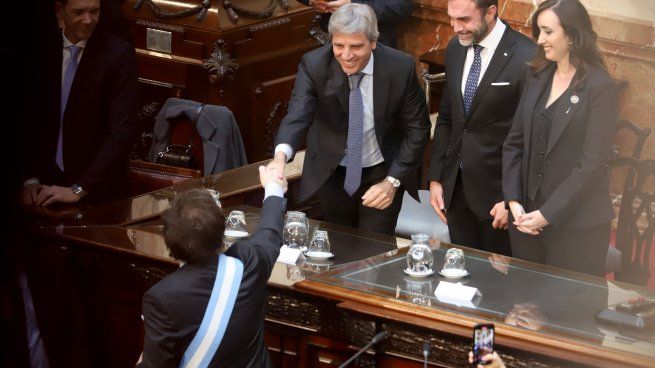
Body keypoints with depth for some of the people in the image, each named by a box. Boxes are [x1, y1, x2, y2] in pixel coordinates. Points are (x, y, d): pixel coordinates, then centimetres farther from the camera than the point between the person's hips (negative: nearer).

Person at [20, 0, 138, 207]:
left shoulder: (119, 54, -11)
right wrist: (30, 179, -4)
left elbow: (122, 133, -15)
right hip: (47, 185, 3)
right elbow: (30, 120, 7)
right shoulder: (42, 49, 1)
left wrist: (79, 189, -19)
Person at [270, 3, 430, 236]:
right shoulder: (313, 65, -20)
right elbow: (298, 114, -34)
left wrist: (392, 181, -16)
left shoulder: (400, 67, -19)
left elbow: (417, 128, -9)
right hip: (331, 174, 1)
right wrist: (281, 155, -54)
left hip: (382, 174, -1)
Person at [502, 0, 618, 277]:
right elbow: (514, 143, 9)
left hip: (577, 225, -5)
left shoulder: (600, 88, -10)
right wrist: (514, 200, -4)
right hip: (527, 218, 6)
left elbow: (592, 164, -13)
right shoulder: (538, 78, 9)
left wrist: (548, 214, -14)